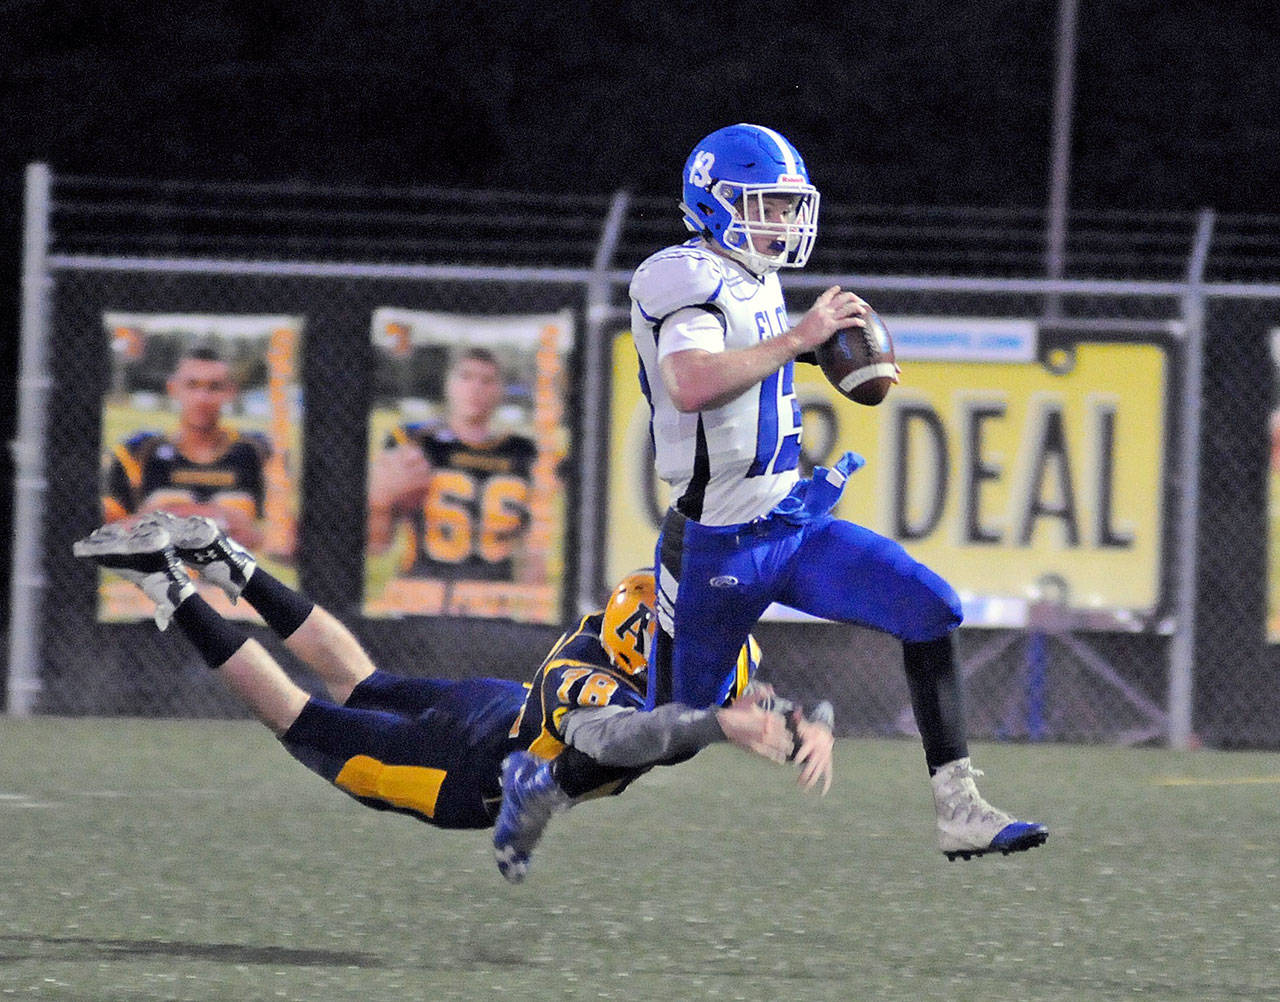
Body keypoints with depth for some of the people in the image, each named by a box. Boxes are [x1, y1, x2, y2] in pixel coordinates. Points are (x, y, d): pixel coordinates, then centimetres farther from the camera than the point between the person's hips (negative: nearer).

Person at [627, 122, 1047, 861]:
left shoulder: (753, 282, 10)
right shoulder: (689, 281, -16)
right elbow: (690, 387, -36)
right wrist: (798, 338, -30)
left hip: (796, 528, 7)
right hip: (719, 546, -7)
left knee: (932, 611, -9)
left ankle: (959, 810, -11)